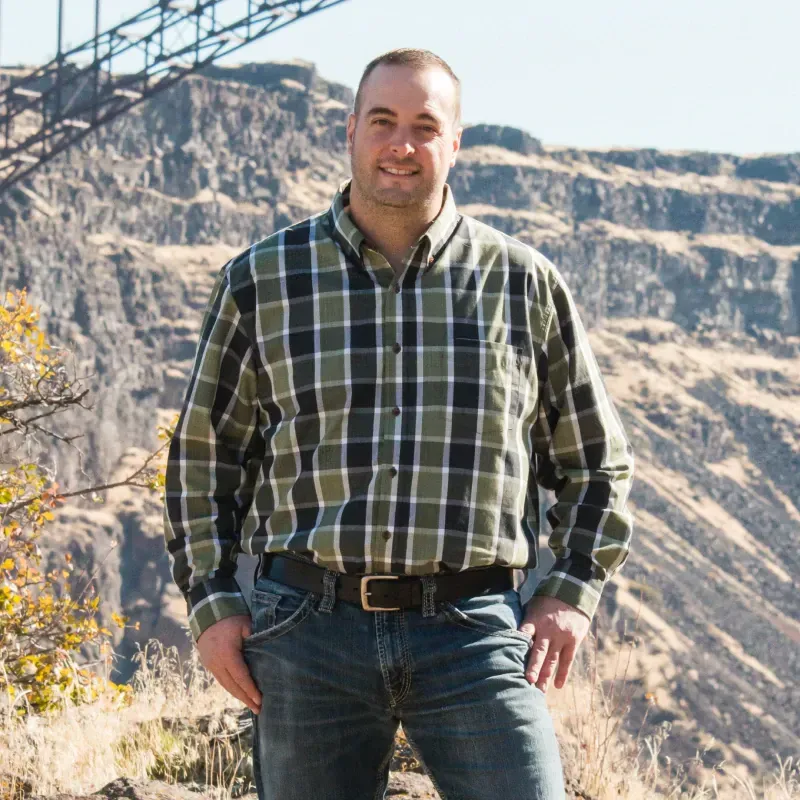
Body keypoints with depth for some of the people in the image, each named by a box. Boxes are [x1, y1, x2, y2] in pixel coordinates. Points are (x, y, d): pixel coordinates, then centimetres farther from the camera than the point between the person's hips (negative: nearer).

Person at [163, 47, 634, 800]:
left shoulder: (524, 284, 8)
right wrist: (210, 603, 5)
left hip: (473, 632, -1)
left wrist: (573, 592, 6)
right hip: (308, 629, 1)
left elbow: (595, 461, 17)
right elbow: (203, 453, 15)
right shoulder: (261, 280, 8)